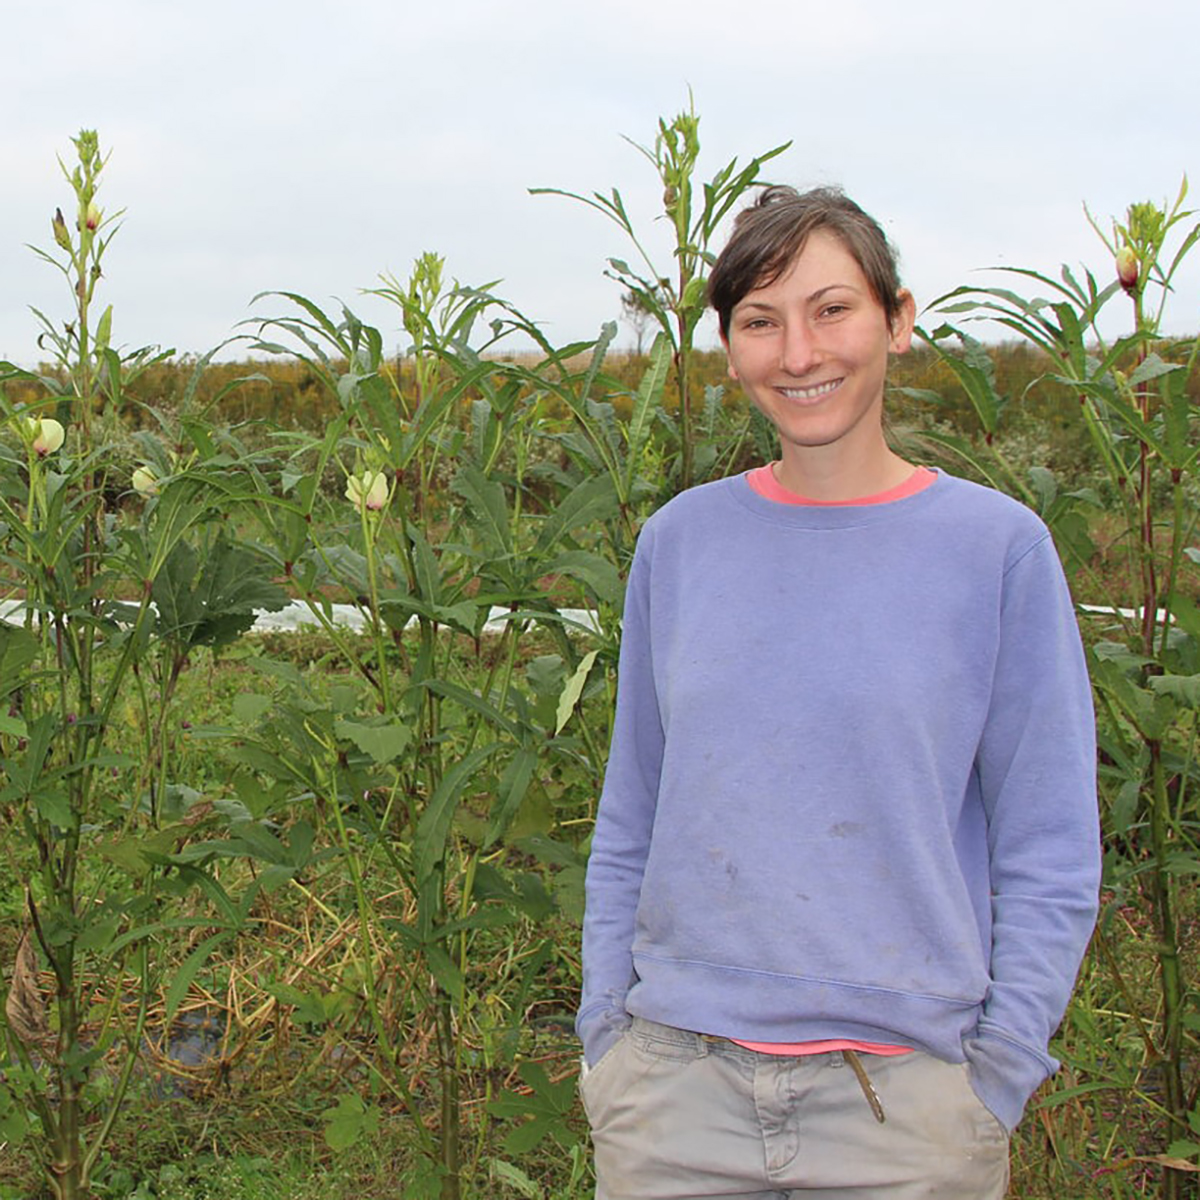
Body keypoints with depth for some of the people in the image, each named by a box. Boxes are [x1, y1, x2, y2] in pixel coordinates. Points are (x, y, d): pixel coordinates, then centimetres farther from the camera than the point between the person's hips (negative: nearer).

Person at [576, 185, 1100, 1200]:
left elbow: (1052, 858, -2)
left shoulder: (998, 545, -5)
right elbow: (629, 822, 9)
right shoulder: (679, 541, 3)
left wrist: (994, 1084, -6)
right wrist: (605, 1038, 4)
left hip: (903, 1095, -2)